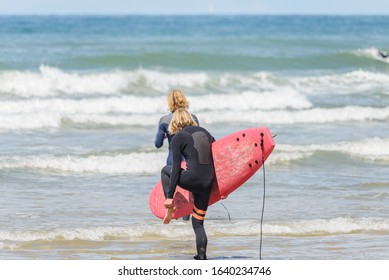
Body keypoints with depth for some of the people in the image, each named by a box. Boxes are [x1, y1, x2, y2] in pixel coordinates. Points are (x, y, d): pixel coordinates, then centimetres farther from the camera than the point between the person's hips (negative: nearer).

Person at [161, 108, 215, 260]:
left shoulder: (178, 138, -1)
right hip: (208, 182, 5)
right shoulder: (205, 133, 15)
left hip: (192, 179, -5)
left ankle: (170, 206, 16)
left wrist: (170, 196, -5)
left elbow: (176, 168, -6)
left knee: (166, 170, 27)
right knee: (198, 222, 17)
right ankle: (201, 256, 8)